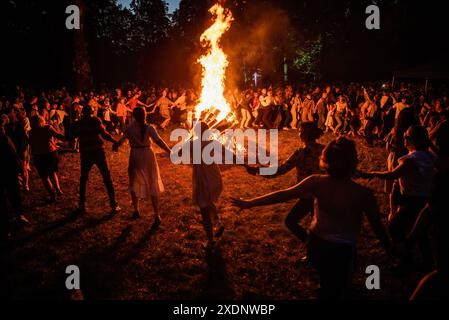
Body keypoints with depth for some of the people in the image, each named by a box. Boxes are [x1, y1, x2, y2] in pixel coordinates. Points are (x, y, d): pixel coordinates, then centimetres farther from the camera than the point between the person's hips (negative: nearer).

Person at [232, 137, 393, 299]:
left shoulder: (317, 182, -17)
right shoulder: (363, 193, -24)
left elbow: (283, 195, -13)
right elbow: (377, 226, -11)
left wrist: (249, 203, -4)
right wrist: (390, 248, 9)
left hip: (316, 244, 3)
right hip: (341, 251, -3)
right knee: (334, 292, 21)